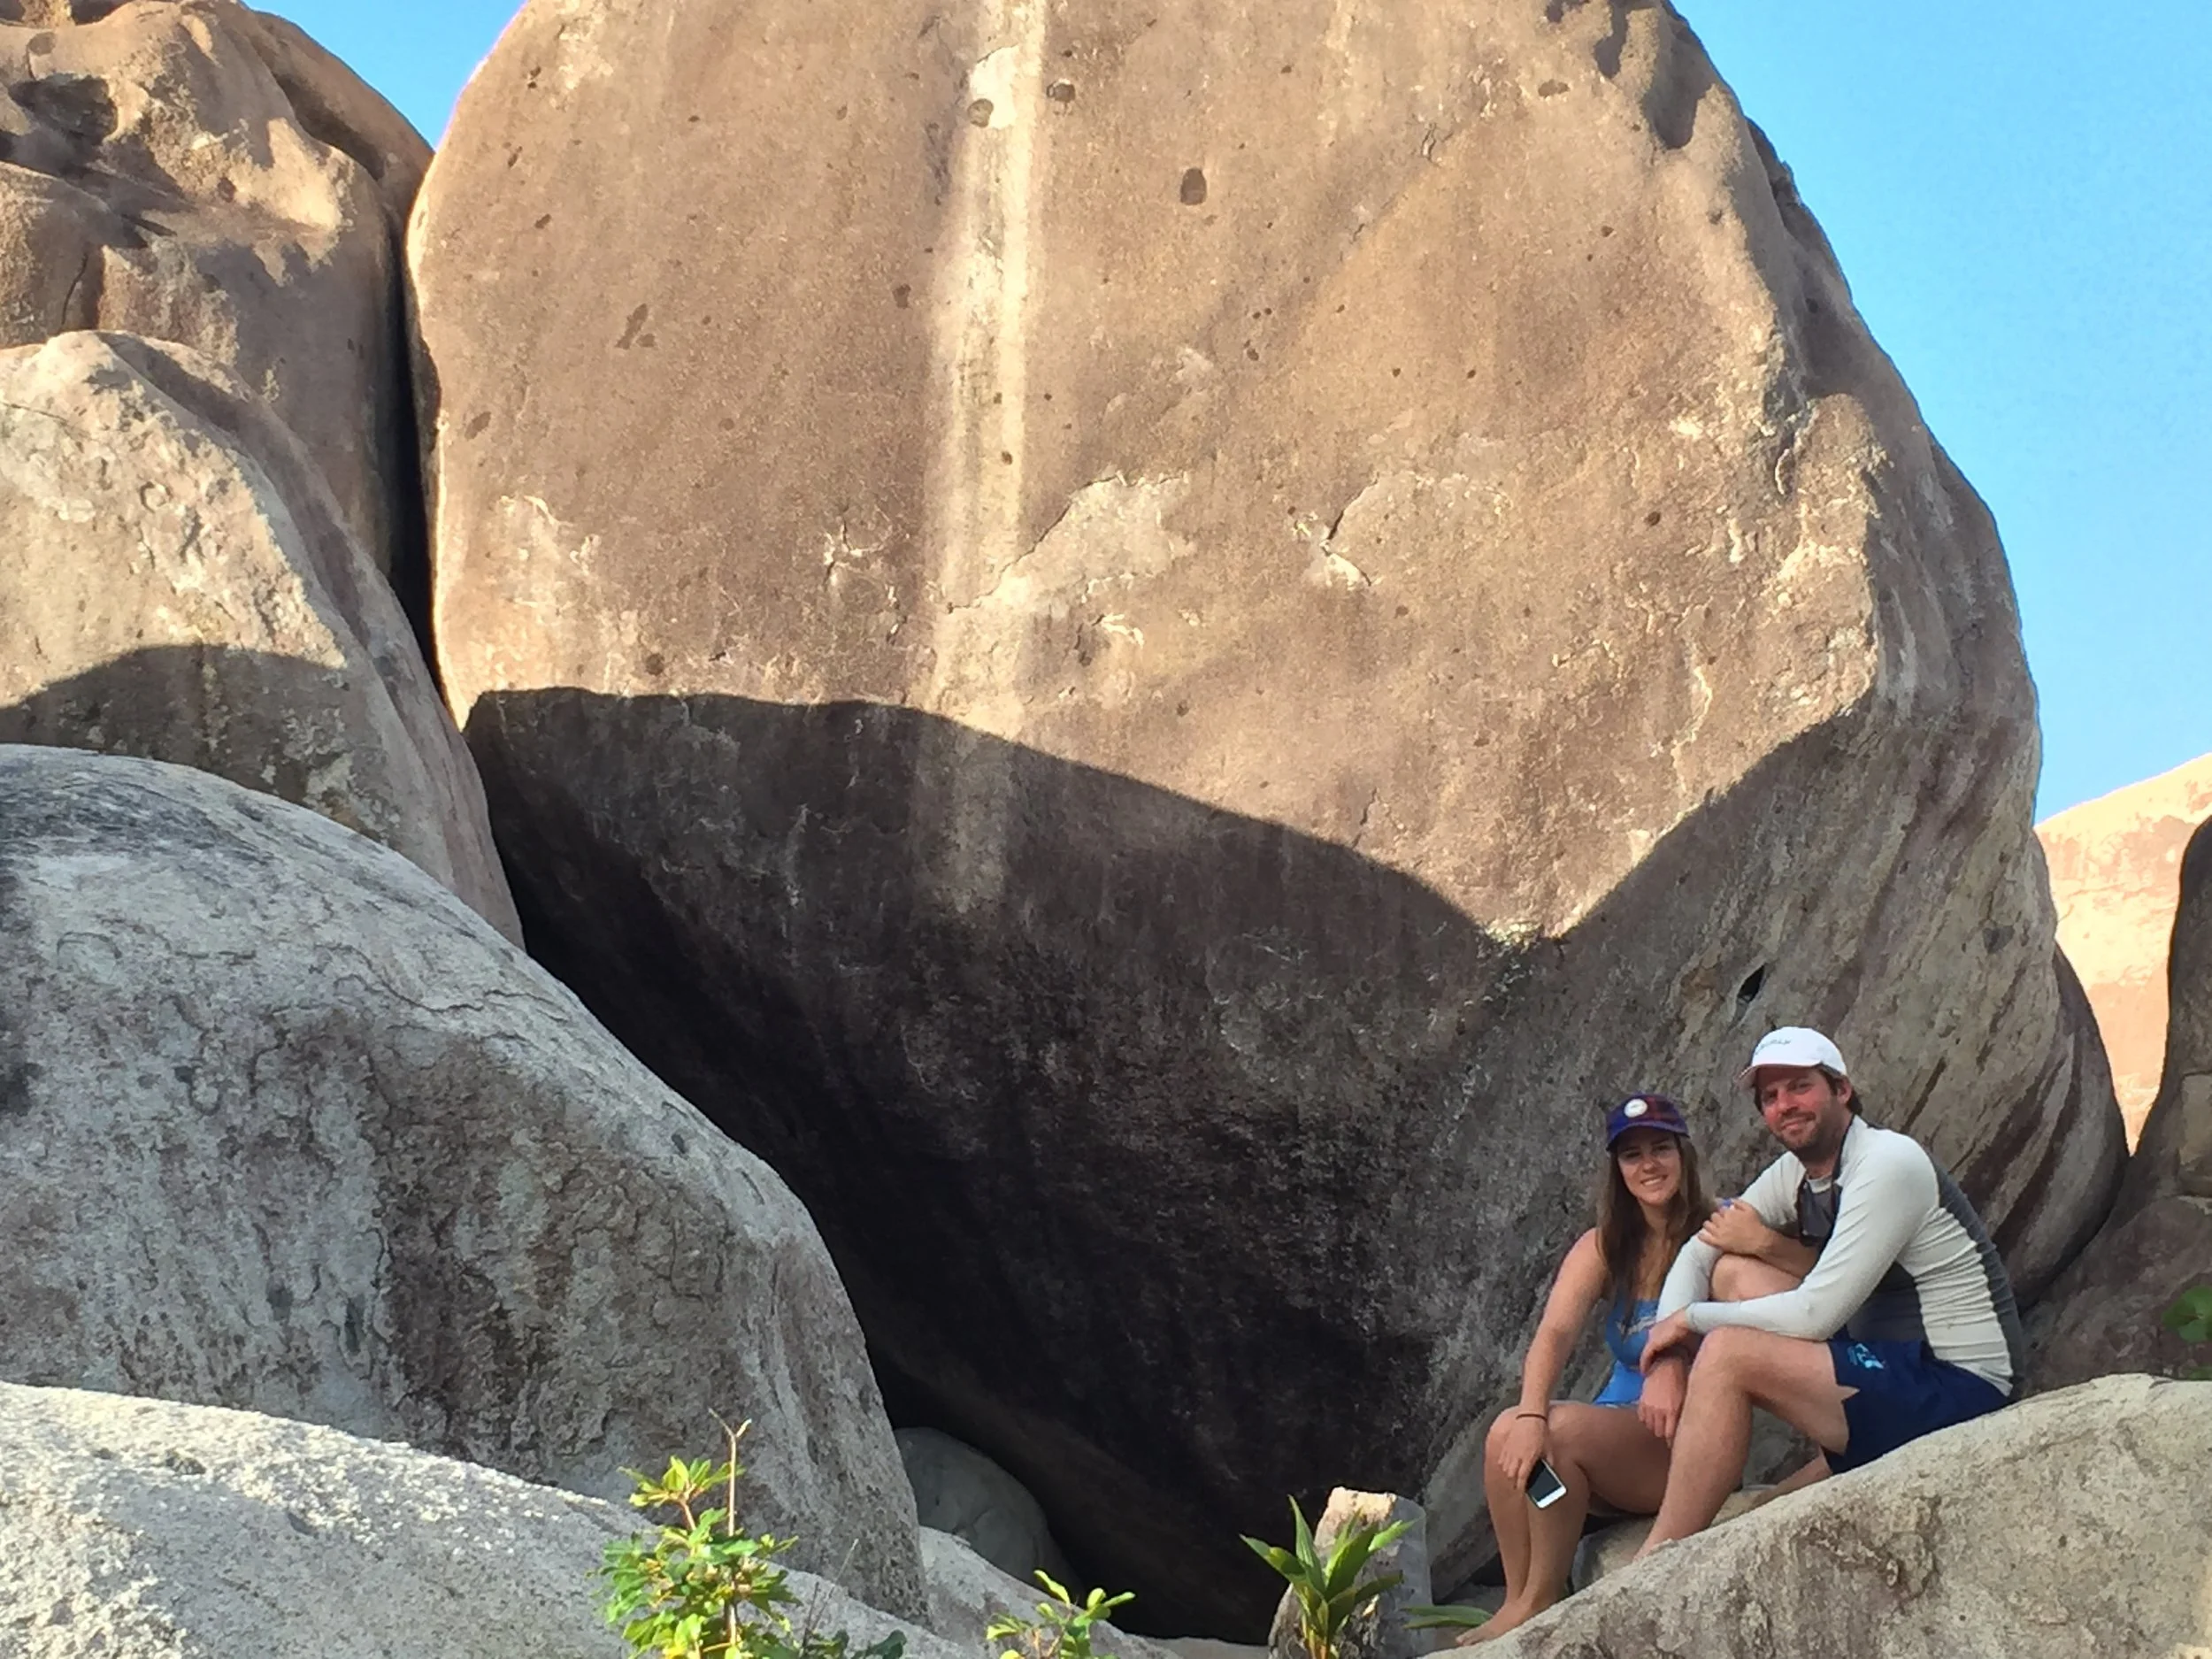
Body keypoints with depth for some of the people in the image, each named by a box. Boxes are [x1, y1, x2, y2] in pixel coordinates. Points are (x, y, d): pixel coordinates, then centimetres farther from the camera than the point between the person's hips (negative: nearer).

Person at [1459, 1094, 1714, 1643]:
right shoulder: (1603, 1249, 9)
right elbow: (1555, 1333, -8)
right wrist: (1531, 1416, -27)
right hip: (1615, 1442, 5)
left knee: (1565, 1429, -29)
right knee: (1510, 1431, -24)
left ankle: (1535, 1603, -15)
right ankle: (1519, 1600, -16)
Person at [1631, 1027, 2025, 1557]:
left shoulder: (1888, 1164, -17)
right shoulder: (1796, 1173, 9)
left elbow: (1815, 1314, -22)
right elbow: (1696, 1253, 12)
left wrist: (1691, 1318, -10)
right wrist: (1667, 1360, -5)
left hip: (1958, 1392, -9)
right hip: (1893, 1366, 9)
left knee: (1728, 1352, -23)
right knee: (1732, 1270, 6)